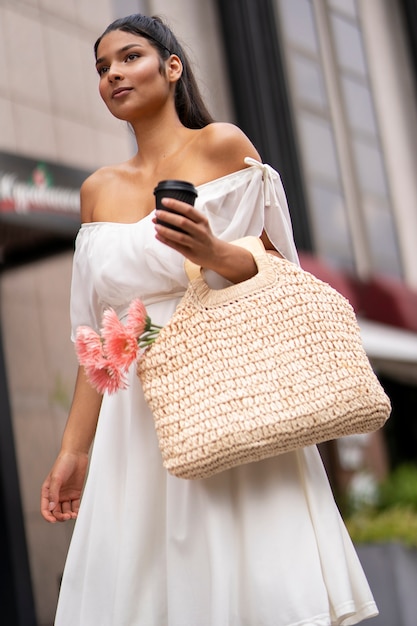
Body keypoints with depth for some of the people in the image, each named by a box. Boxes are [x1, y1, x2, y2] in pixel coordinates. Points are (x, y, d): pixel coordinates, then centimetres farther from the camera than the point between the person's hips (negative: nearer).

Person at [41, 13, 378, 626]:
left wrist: (215, 253, -20)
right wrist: (73, 448, 11)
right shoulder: (98, 190, 15)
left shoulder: (222, 145, 2)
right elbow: (98, 334, 14)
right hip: (135, 420, 4)